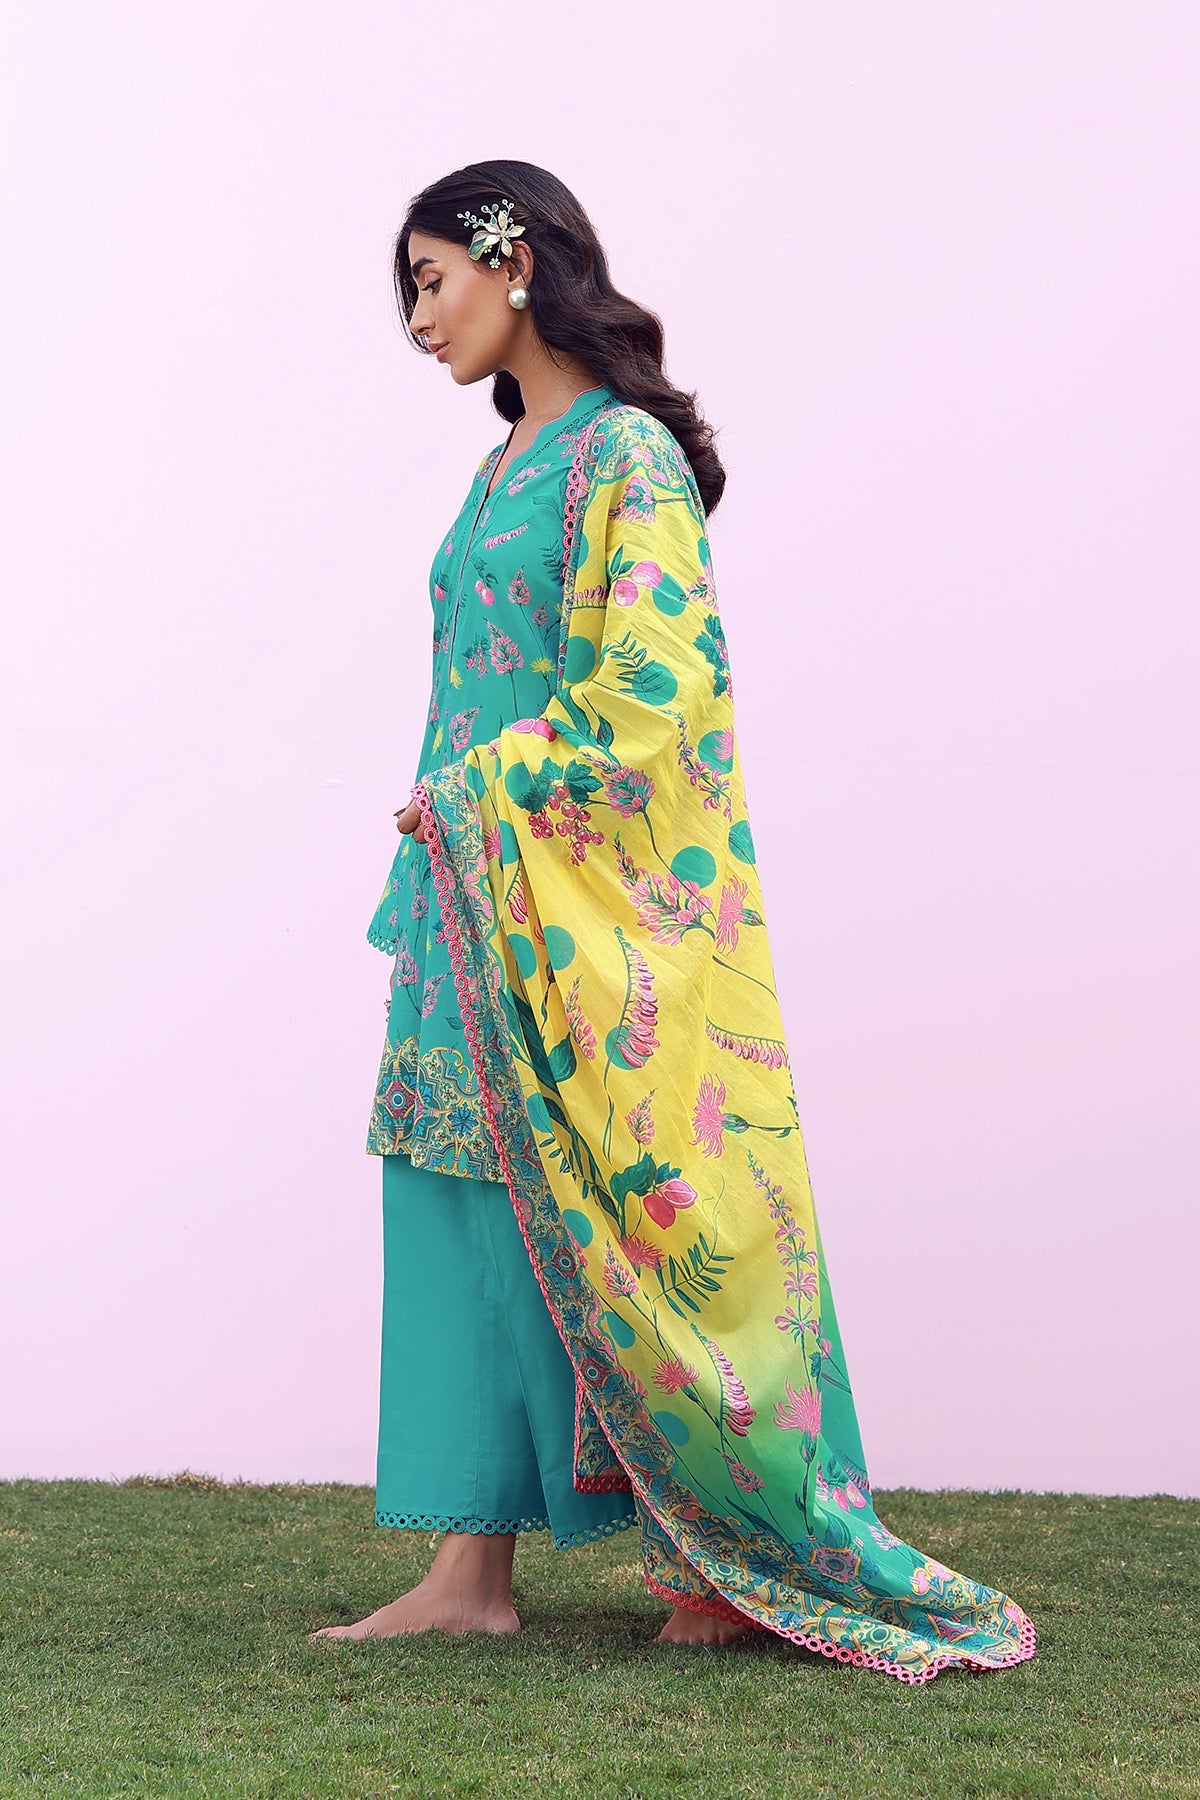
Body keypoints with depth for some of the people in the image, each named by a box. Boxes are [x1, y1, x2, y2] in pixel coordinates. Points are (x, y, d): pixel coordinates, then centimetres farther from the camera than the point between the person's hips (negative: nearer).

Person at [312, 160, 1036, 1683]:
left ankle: (752, 1555, 8)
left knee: (622, 1211, -4)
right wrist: (446, 841, 11)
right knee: (472, 1207, 6)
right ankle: (474, 1569, 11)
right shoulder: (507, 466, 18)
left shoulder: (626, 453, -9)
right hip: (479, 899, 9)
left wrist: (484, 790, -14)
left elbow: (655, 682, -18)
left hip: (594, 899, -9)